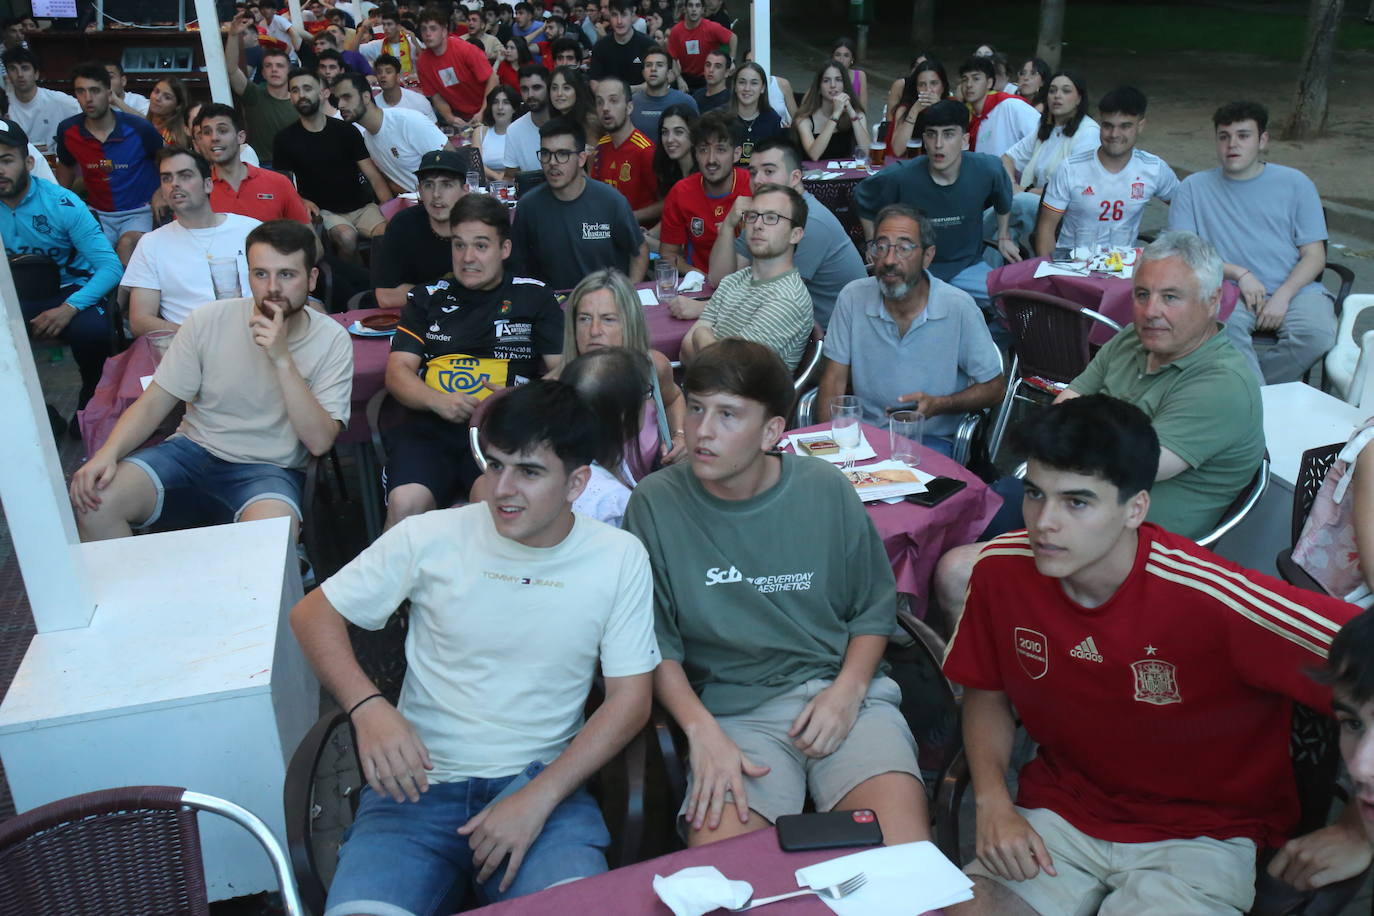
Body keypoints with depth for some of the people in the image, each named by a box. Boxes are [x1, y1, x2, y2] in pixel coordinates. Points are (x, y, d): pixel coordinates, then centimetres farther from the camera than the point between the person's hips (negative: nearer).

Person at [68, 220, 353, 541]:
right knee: (92, 497, -22)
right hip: (193, 452, 3)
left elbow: (319, 442, -14)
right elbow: (153, 403, 2)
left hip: (270, 470, -3)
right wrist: (108, 452, -17)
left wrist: (282, 359, -23)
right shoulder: (208, 320, -3)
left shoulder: (332, 340, -7)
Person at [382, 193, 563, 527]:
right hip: (430, 428, 2)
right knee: (405, 505, -28)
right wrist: (438, 401, -9)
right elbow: (397, 371, 13)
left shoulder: (534, 297, 16)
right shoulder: (427, 299, 21)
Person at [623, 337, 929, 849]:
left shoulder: (826, 490, 4)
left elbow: (874, 609, 13)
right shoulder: (655, 504, -1)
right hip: (733, 707, -1)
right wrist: (702, 729, -13)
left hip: (843, 692, 2)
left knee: (903, 840, -24)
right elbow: (657, 644, 1)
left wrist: (848, 690, -4)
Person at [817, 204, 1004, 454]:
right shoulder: (853, 298, -1)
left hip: (934, 439, -2)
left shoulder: (959, 307, -8)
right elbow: (834, 378, 2)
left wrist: (938, 405, -18)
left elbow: (995, 388, 0)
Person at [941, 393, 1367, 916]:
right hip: (1059, 811, 3)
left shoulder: (1210, 599, -29)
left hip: (1199, 833, -2)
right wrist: (994, 803, -10)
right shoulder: (1001, 570, -14)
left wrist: (1356, 836, -9)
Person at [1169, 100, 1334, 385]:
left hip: (1293, 289, 2)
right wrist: (1239, 273, -11)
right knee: (1223, 328, -37)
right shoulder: (1195, 188, 12)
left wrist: (1283, 295, -11)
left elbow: (1315, 256, 8)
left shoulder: (1295, 183, 14)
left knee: (1317, 335, -30)